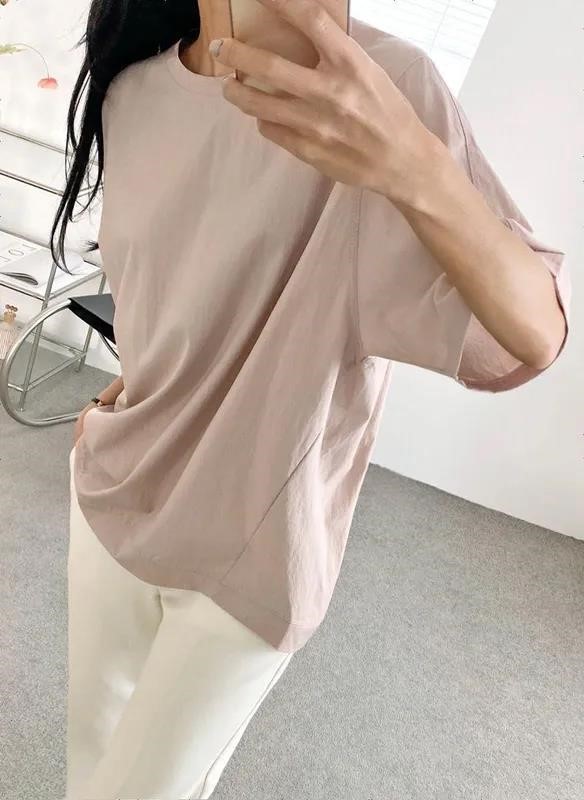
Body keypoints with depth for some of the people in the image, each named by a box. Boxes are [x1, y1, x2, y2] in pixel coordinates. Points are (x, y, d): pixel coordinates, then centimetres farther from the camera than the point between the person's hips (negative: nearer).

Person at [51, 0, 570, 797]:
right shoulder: (132, 88, -1)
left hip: (251, 547, -5)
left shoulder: (383, 85, -20)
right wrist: (125, 396, 13)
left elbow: (534, 337, -29)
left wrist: (416, 169, -45)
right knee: (93, 731, 26)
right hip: (117, 488, 6)